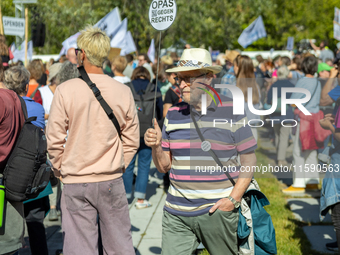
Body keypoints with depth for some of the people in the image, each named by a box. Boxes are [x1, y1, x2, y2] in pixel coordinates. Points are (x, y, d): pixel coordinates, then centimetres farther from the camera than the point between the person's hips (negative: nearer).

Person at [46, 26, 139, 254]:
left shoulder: (65, 91, -10)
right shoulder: (123, 91, -4)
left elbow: (54, 139, -6)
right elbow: (132, 140, 3)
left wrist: (59, 169, 9)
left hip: (76, 183, -2)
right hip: (112, 182, 2)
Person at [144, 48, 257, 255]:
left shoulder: (231, 112, -4)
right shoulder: (174, 115, 7)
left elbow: (249, 160, -2)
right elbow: (164, 166, 9)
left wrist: (233, 199, -11)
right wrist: (156, 146, -10)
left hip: (217, 211, -3)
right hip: (176, 214, 3)